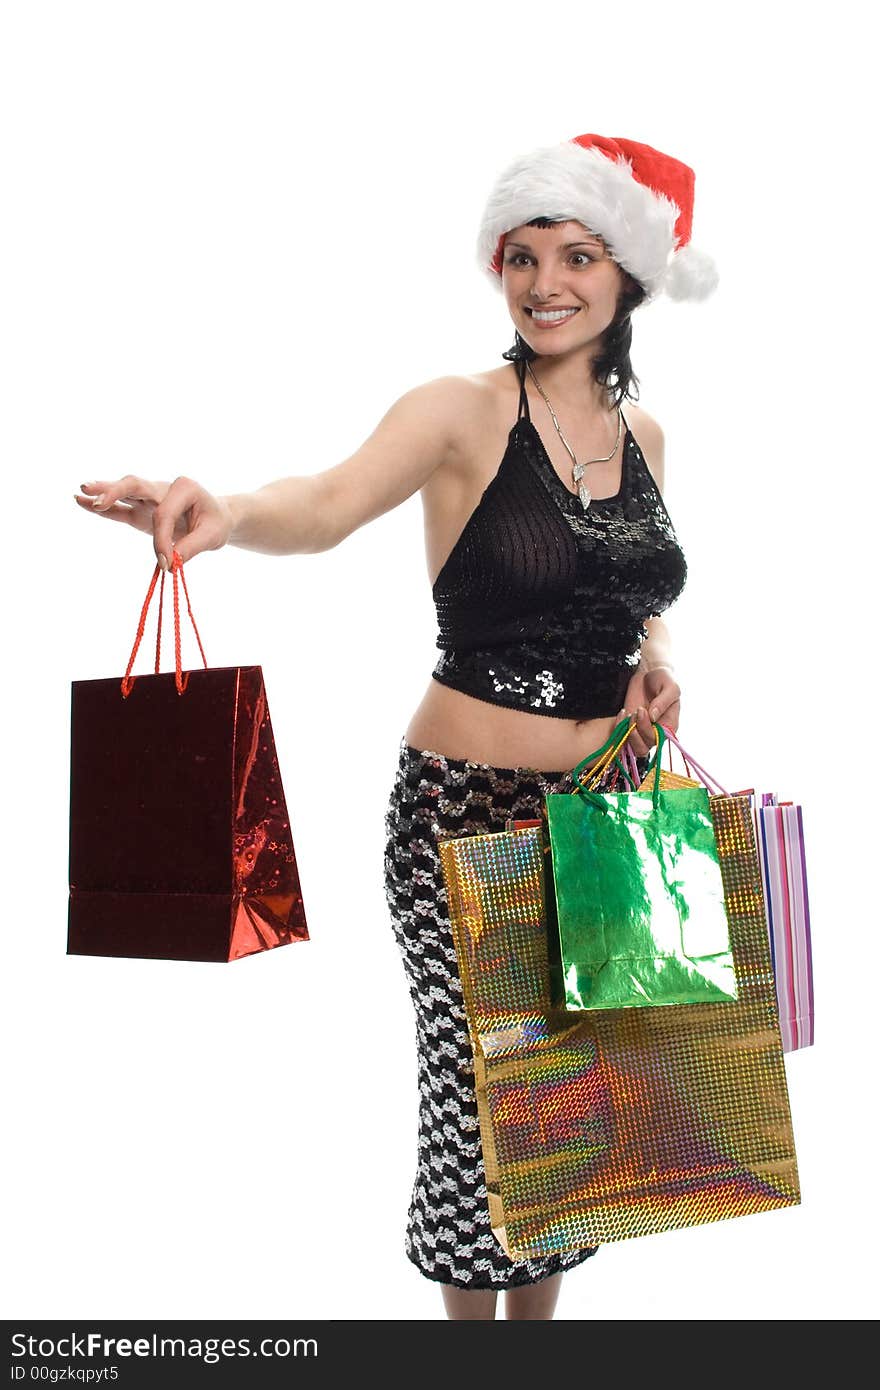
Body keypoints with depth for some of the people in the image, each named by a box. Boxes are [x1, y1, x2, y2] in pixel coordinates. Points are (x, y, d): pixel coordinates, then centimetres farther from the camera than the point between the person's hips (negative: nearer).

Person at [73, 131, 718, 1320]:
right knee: (477, 1089, 3)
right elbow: (330, 504, -27)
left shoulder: (641, 433, 8)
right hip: (470, 809, -5)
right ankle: (473, 1316, 32)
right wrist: (227, 512, -48)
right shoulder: (462, 414, -9)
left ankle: (539, 1308, 40)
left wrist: (656, 650, 2)